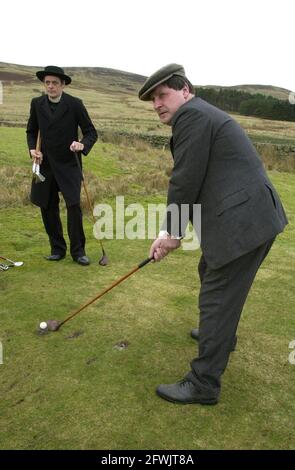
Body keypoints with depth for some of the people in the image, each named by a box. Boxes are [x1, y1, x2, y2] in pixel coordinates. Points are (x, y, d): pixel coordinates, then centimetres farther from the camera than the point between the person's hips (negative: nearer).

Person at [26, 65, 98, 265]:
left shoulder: (75, 104, -5)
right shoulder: (37, 104, 5)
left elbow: (91, 132, -3)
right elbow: (31, 131, 17)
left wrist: (83, 144, -23)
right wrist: (32, 148, -2)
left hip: (69, 164, -4)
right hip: (45, 164, 4)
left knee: (74, 206, -11)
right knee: (48, 208, 6)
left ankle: (78, 251, 3)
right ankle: (57, 249, 21)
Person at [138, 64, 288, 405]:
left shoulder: (191, 115, -11)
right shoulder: (202, 115, 21)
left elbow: (186, 181, -16)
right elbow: (195, 184, 19)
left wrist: (172, 232, -3)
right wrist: (171, 232, 13)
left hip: (243, 221, -11)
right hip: (255, 215, 11)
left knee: (217, 298, -3)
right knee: (210, 273, 27)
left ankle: (203, 385, 11)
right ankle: (220, 334, 49)